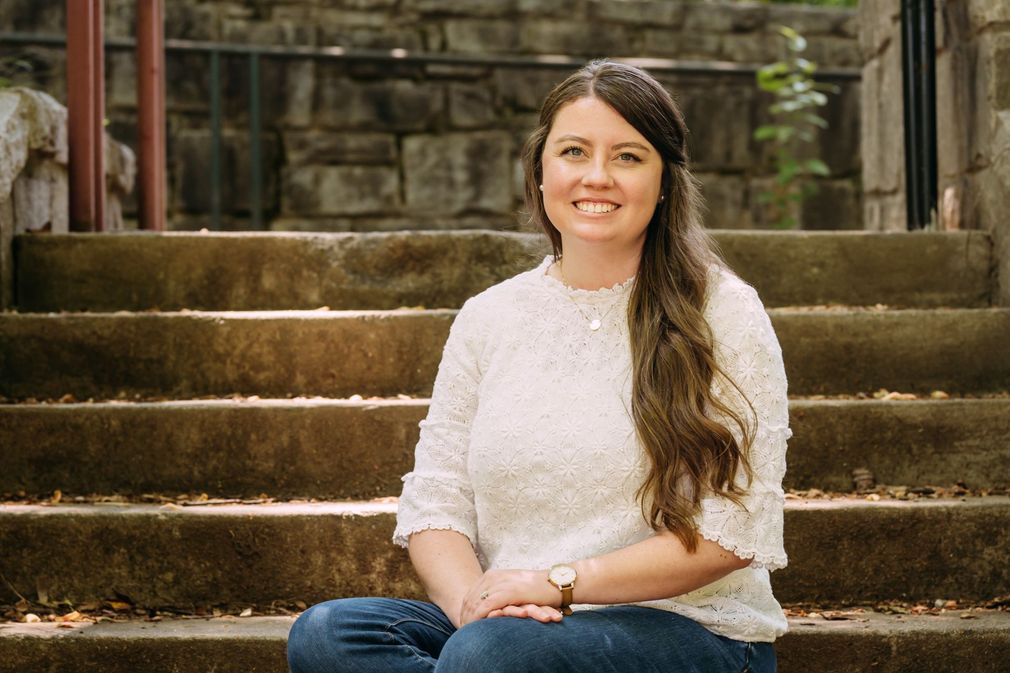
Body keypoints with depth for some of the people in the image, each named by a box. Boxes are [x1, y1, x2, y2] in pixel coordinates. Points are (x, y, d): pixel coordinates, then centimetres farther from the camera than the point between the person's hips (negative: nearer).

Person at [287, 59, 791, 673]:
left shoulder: (722, 312, -2)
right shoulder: (490, 317, 10)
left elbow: (732, 532, -8)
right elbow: (435, 502, 5)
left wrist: (557, 583, -15)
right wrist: (471, 598, -16)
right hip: (502, 621, 5)